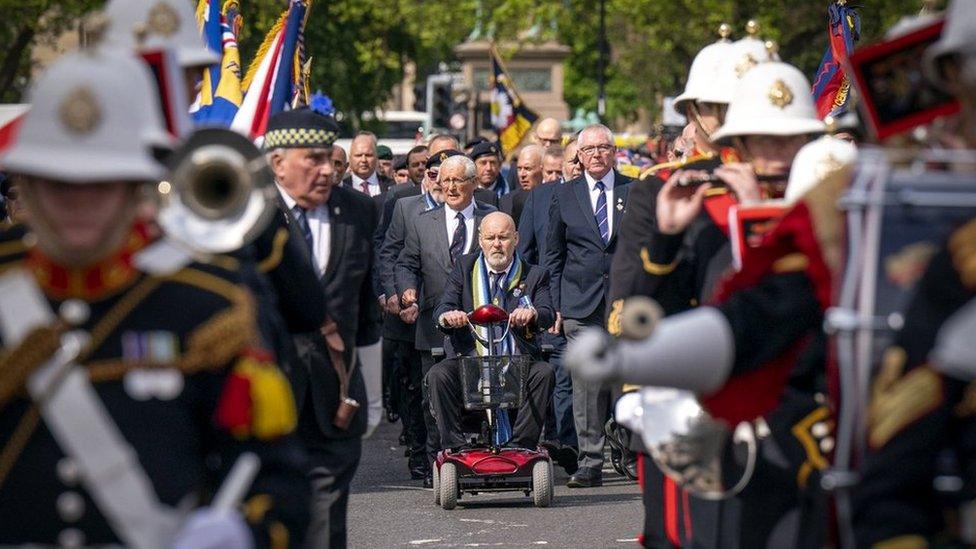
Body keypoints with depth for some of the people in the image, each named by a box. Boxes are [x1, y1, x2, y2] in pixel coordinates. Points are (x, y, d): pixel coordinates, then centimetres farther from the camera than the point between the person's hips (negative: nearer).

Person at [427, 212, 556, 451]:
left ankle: (520, 446, -21)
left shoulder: (534, 275, 11)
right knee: (437, 376, -28)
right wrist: (447, 316, -25)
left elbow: (548, 315, -5)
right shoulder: (464, 267, 13)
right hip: (468, 357, 0)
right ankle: (456, 447, -20)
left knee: (544, 373, -29)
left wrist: (532, 314, -32)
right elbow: (443, 308, 2)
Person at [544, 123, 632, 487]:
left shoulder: (635, 193, 7)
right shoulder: (563, 196, 10)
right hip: (581, 303, 1)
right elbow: (554, 255, 12)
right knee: (587, 382, -2)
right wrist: (557, 304, 6)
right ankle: (590, 462, 0)